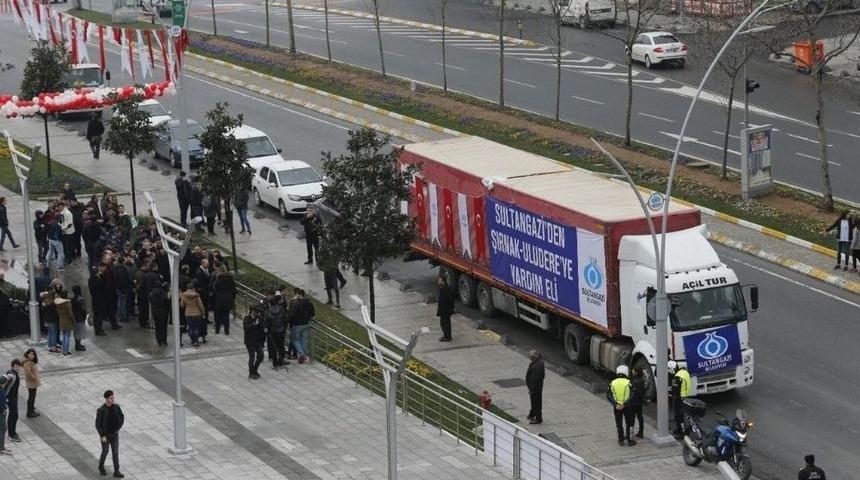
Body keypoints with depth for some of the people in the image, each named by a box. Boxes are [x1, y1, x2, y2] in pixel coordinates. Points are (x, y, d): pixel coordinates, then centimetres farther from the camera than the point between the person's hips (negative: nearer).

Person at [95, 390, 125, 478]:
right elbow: (98, 424, -19)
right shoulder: (101, 410, -24)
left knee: (115, 452, 3)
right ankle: (101, 466, 39)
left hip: (114, 434, 3)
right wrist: (102, 436, -21)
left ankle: (116, 472, 8)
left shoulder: (116, 406, -11)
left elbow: (122, 417, 5)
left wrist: (118, 428, -1)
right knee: (105, 451, 11)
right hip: (105, 434, -3)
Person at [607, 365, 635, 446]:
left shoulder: (612, 383, -2)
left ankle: (621, 440, 21)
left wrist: (615, 404, -15)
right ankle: (629, 440, 14)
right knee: (628, 423, 11)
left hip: (616, 407, 2)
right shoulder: (628, 383, -11)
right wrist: (625, 404, -20)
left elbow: (608, 395, -8)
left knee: (619, 424, 14)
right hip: (626, 406, -2)